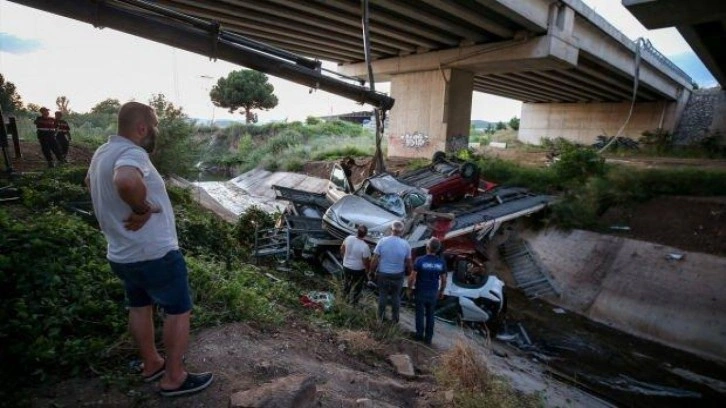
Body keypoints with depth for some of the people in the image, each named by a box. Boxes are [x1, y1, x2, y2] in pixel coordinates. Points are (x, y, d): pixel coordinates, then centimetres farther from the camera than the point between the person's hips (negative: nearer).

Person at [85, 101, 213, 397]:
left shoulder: (101, 154, 7)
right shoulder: (132, 153, -23)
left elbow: (90, 182, 29)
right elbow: (126, 181, -48)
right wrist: (143, 209, -27)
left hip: (121, 255, 9)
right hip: (156, 254, -9)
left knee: (140, 307, 23)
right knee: (178, 310, 7)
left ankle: (151, 364, 40)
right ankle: (174, 378, 18)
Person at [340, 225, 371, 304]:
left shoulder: (348, 238, -15)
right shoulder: (365, 246, -30)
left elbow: (342, 249, 1)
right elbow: (366, 262, -21)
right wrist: (369, 268, 0)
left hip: (346, 266, 5)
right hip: (358, 270, -5)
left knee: (346, 283, 30)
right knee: (357, 287, 20)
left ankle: (346, 297, 51)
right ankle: (353, 302, 36)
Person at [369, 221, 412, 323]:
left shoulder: (382, 241, -17)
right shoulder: (405, 244, -15)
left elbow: (375, 260, -12)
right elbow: (408, 263, -5)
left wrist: (372, 271, 5)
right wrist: (408, 273, 13)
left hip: (383, 274, 0)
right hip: (398, 275, 0)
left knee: (382, 295, 20)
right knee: (396, 296, 19)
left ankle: (380, 316, 36)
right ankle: (394, 318, 34)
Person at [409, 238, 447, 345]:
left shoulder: (420, 260, -22)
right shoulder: (441, 262, -12)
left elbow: (412, 277, -17)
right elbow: (444, 280, -2)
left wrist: (409, 288, 1)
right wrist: (441, 291, 15)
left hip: (420, 292, -2)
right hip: (433, 292, 3)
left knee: (420, 313, 14)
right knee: (430, 314, 17)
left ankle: (419, 335, 26)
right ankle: (428, 337, 24)